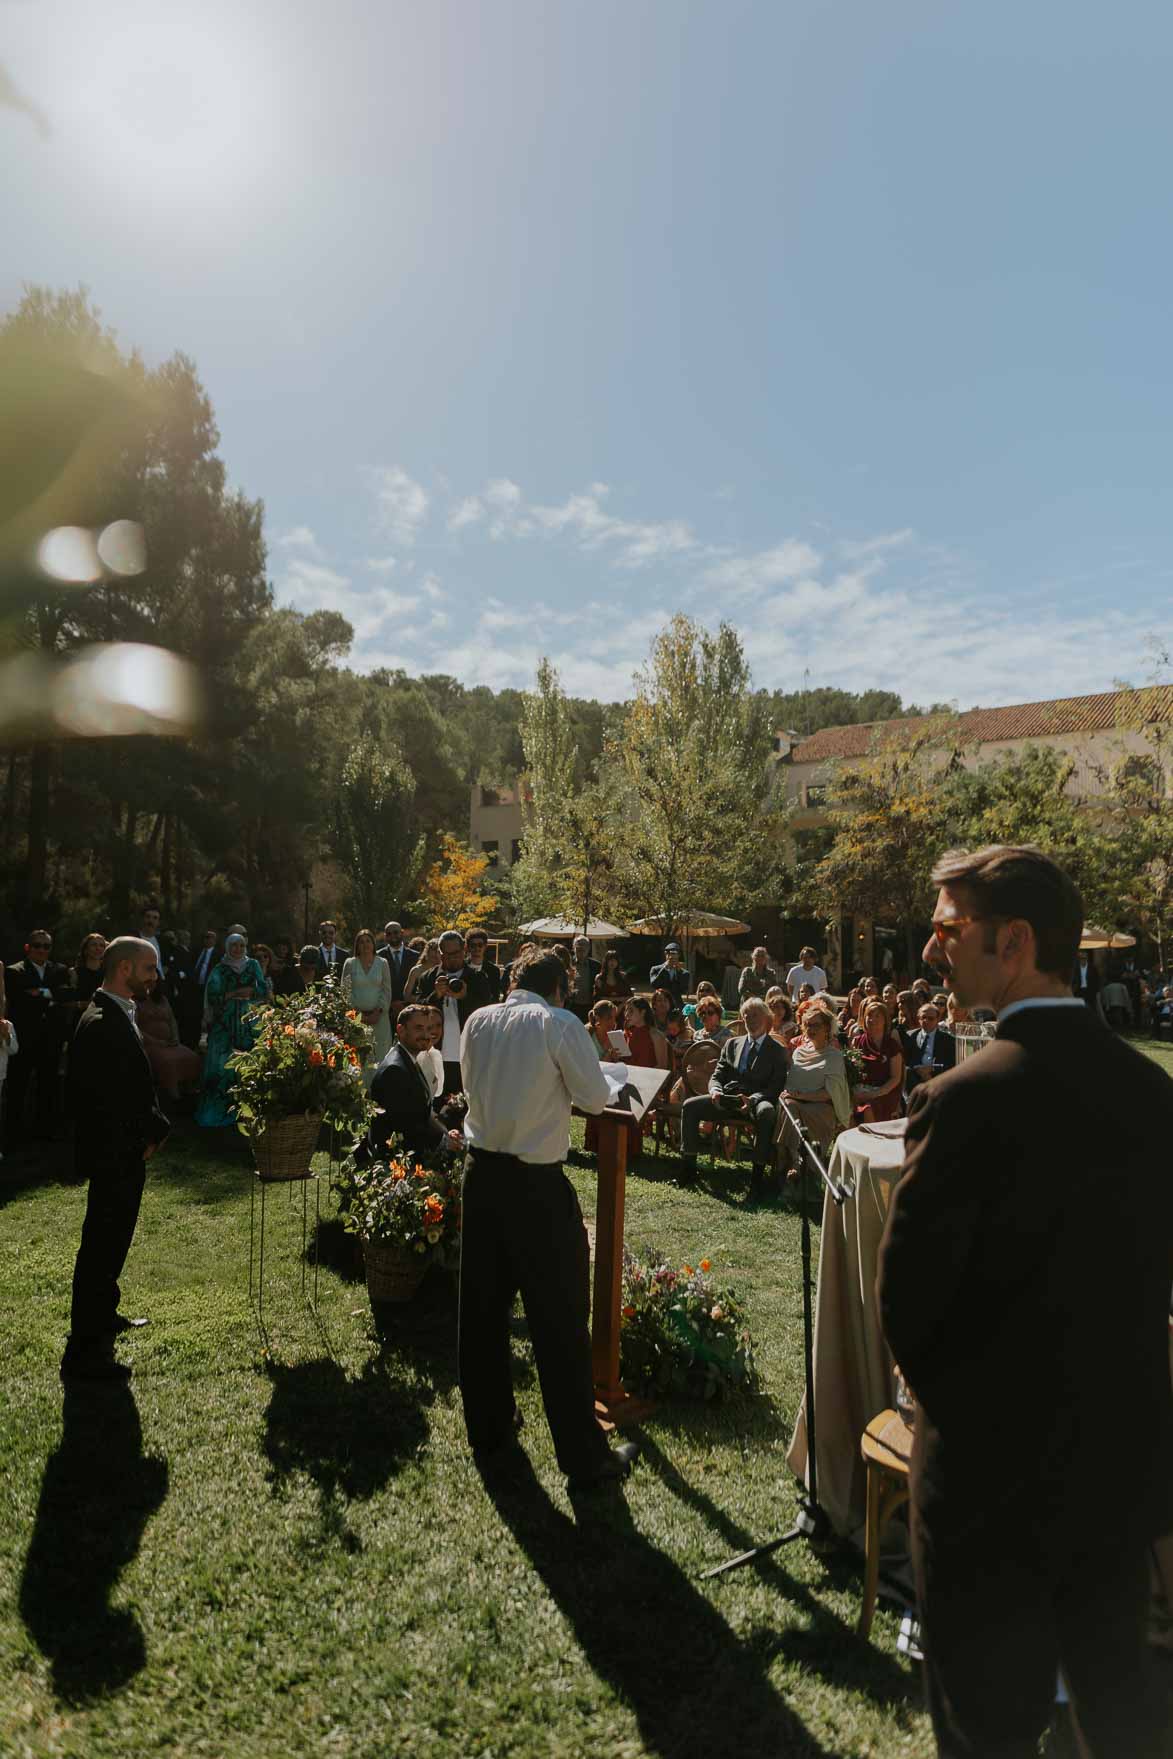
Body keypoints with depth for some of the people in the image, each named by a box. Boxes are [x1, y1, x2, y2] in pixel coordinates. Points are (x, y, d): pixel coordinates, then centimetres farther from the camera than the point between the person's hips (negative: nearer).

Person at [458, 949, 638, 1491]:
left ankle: (489, 1436, 35)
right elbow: (596, 1097, -9)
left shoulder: (478, 1021, 4)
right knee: (559, 1322, 5)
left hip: (482, 1174, 6)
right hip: (536, 1183, -6)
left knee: (483, 1311, 18)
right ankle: (586, 1459, 18)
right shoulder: (559, 1024, -12)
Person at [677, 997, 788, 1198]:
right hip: (726, 1099, 4)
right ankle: (689, 1166, -12)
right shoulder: (732, 1044, 21)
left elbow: (776, 1086, -3)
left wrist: (752, 1099, -21)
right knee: (689, 1106, -18)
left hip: (757, 1100, -4)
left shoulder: (777, 1051, 8)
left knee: (767, 1112, -38)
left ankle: (758, 1174, -31)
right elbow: (717, 1075, 18)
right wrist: (715, 1090, -8)